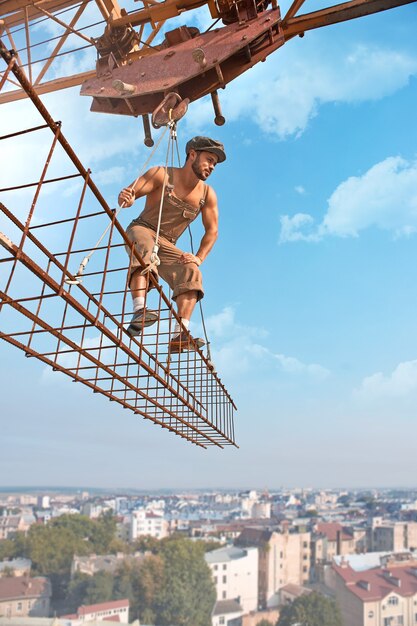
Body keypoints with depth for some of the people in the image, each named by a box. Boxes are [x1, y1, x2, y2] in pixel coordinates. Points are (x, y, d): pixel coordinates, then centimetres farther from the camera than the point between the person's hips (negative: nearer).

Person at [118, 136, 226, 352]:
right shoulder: (162, 175, -7)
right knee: (145, 247, -38)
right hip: (140, 230, -3)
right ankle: (139, 311, -53)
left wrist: (198, 258, -10)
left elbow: (212, 231, 5)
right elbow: (127, 194, -12)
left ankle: (180, 335, -34)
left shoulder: (207, 195, 4)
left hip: (166, 245, 4)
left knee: (191, 272, -23)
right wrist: (126, 198, -38)